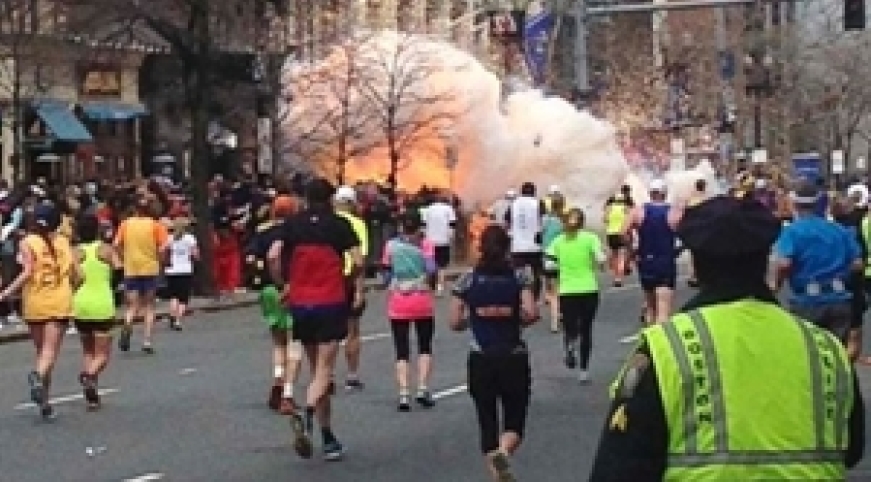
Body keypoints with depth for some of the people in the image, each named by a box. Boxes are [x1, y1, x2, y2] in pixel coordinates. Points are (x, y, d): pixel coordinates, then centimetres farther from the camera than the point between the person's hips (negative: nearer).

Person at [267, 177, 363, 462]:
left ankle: (328, 437, 16)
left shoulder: (292, 224, 6)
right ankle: (308, 416, -32)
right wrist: (358, 290, 7)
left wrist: (283, 286, 6)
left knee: (318, 370, 14)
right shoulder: (340, 225, 0)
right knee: (324, 370, -4)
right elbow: (357, 261, -8)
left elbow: (273, 256, -7)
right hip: (331, 302, -3)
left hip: (300, 303, 3)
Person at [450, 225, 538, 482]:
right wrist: (517, 321, 5)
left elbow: (455, 322, -2)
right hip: (514, 359, -1)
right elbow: (531, 313, -15)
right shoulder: (520, 276, -2)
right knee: (514, 422, 8)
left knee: (487, 422, 13)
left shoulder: (468, 279, 0)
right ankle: (503, 452, -24)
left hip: (481, 361, 1)